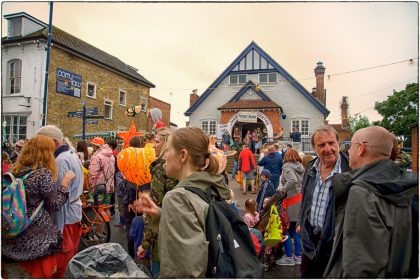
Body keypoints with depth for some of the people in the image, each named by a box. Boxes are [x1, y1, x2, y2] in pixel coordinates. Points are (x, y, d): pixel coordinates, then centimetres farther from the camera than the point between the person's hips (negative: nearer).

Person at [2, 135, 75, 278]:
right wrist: (65, 182, -10)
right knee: (40, 273, 11)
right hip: (37, 237, -7)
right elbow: (54, 205, -14)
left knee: (12, 273, 21)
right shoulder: (44, 173, -17)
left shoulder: (14, 171, 3)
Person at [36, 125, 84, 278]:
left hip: (65, 215, -10)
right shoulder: (72, 155, 10)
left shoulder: (61, 160, -20)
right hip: (75, 211, 10)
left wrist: (59, 228, -19)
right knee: (71, 253, 20)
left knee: (61, 261, 1)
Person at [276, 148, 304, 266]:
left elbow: (293, 181, -27)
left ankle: (289, 257, 10)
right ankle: (298, 256, 23)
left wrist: (283, 190, -17)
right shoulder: (301, 167, 10)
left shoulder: (287, 166, -10)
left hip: (291, 200, -7)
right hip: (301, 198, 7)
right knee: (295, 228, 16)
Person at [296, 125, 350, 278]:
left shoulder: (351, 170, -20)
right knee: (306, 274, 21)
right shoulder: (311, 167, 1)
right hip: (309, 237, 6)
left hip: (334, 240, -5)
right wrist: (300, 222, 16)